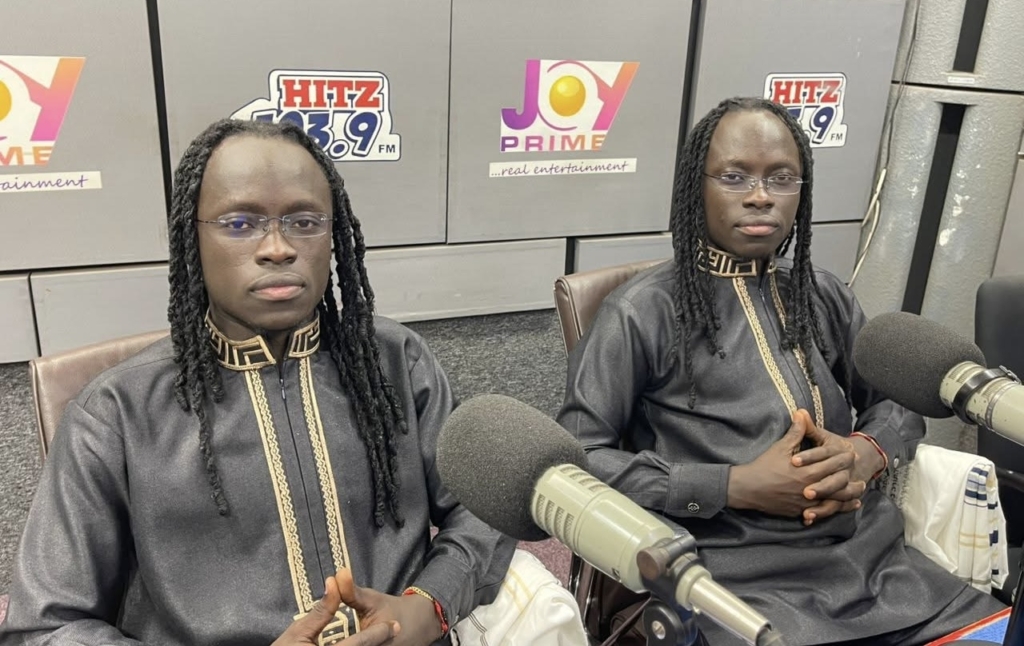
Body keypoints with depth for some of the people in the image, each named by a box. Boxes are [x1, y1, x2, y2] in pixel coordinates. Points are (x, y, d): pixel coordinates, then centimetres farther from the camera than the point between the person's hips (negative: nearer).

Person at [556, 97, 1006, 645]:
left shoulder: (824, 297, 10)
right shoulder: (643, 312, -7)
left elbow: (900, 403, 18)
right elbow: (576, 456, -12)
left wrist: (868, 453, -6)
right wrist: (736, 486, -18)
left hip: (874, 559, 6)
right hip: (741, 579, -5)